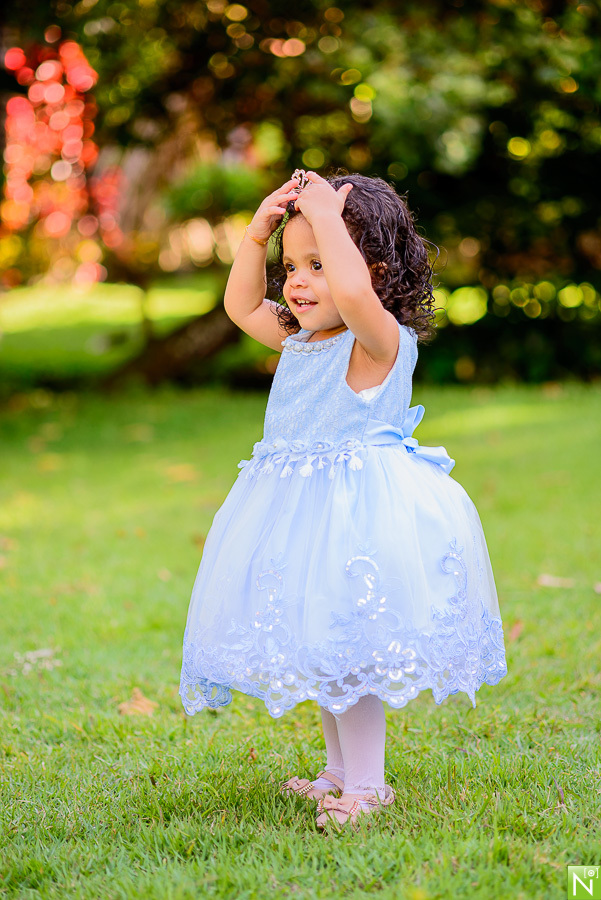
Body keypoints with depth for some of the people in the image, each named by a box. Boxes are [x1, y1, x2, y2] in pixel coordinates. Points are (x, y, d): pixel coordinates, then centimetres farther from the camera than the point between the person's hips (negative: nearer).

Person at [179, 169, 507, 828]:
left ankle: (365, 784, 3)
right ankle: (339, 769, 30)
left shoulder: (381, 340, -14)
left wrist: (326, 218, -24)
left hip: (360, 511, -9)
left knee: (349, 646, -8)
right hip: (300, 511, 9)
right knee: (318, 650, 16)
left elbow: (355, 294, -36)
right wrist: (257, 234, 9)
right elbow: (241, 306, 24)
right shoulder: (300, 340, 12)